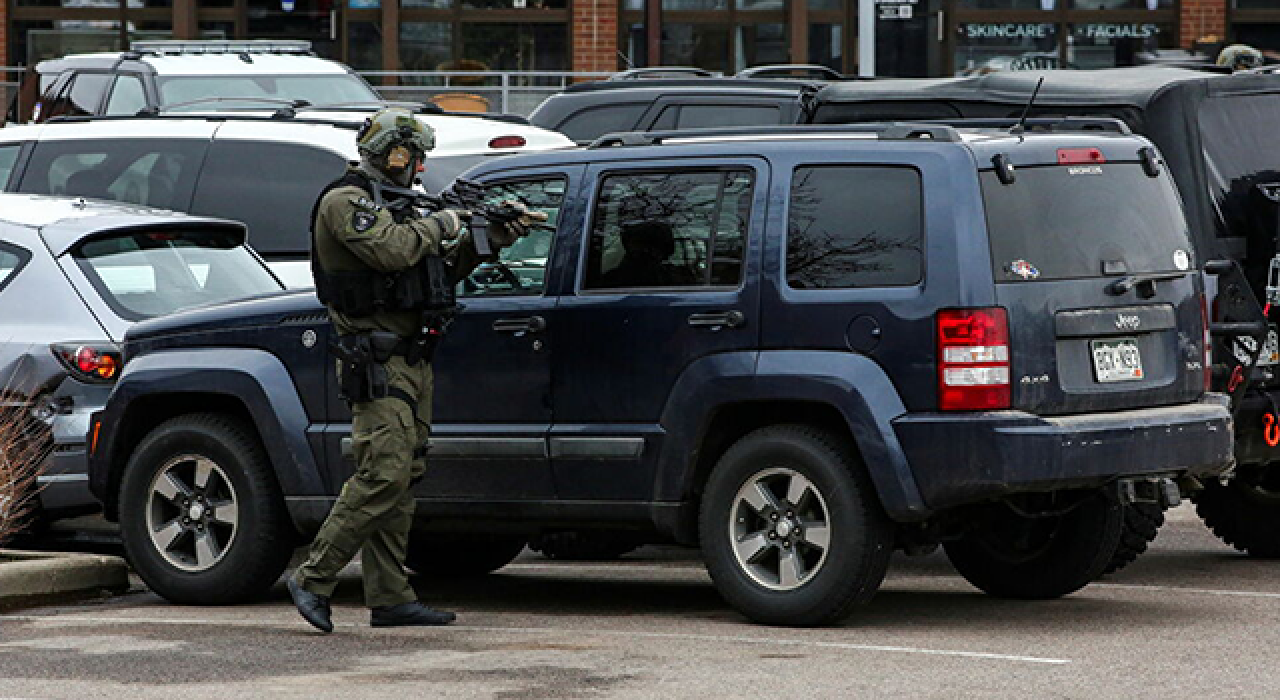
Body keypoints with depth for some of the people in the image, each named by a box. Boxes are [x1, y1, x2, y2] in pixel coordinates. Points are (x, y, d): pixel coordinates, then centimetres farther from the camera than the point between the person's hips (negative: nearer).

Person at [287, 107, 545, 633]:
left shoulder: (393, 204, 23)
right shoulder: (345, 202, -8)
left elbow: (443, 269, 26)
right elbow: (393, 250, -25)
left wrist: (490, 238, 14)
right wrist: (439, 225, -9)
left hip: (410, 362, 10)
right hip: (376, 363, -10)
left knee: (402, 477, 7)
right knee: (384, 474, -18)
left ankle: (390, 599, 8)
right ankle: (314, 579, -15)